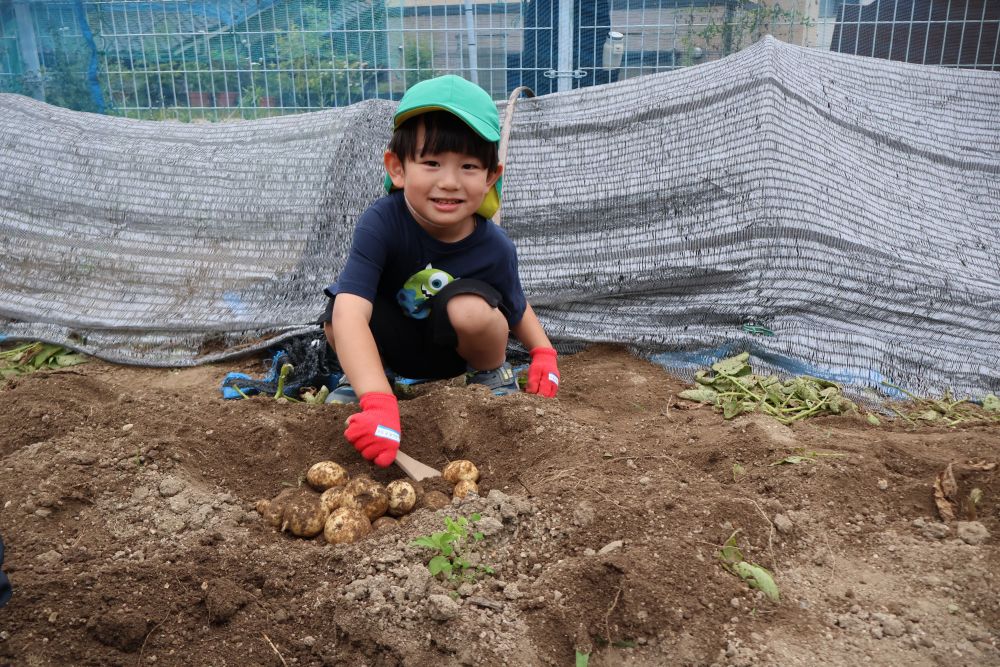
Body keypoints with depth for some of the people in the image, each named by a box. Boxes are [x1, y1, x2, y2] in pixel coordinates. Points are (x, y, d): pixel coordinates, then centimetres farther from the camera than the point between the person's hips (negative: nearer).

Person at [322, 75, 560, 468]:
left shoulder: (494, 249, -24)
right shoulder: (380, 225, -33)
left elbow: (515, 308, -2)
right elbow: (350, 314, -45)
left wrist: (543, 353, -18)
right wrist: (378, 403, -57)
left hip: (454, 348, 1)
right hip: (392, 343, 0)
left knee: (470, 307, -34)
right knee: (339, 315, -32)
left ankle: (492, 373, 1)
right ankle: (360, 374, 4)